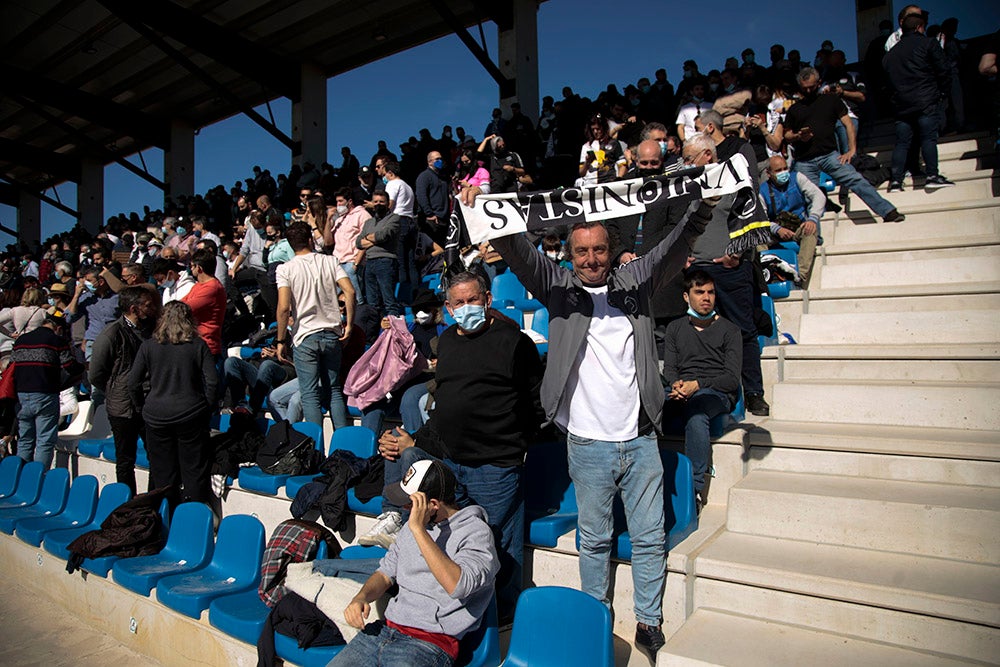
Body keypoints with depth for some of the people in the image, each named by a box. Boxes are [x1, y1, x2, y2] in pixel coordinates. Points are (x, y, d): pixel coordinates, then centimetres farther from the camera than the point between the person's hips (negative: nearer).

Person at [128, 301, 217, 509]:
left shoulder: (148, 346, -1)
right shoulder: (198, 345, -4)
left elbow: (133, 383, 1)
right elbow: (212, 381, -8)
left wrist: (142, 408, 13)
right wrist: (207, 408, 4)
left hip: (156, 416, 2)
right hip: (191, 415, -1)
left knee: (162, 471, 12)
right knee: (194, 469, 8)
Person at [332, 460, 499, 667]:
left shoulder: (476, 532, -11)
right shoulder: (412, 525, 13)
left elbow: (457, 586, -28)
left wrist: (419, 530, -26)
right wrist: (361, 597, -2)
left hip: (430, 643, -6)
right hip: (385, 629, 6)